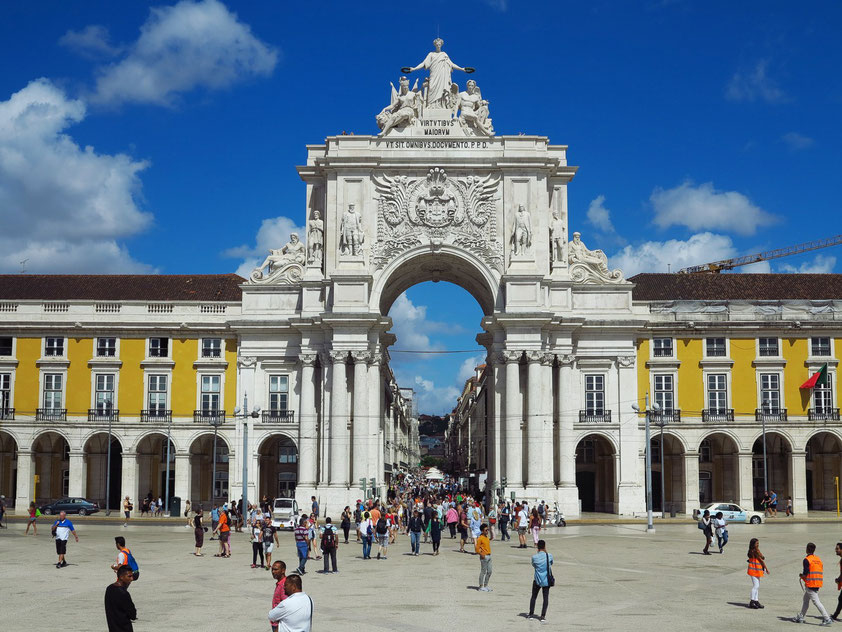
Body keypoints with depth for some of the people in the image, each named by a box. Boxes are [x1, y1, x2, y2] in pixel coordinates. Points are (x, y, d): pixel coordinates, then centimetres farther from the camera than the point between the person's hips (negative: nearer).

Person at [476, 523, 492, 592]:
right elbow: (477, 548, -16)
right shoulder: (480, 538, -14)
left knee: (489, 572, 12)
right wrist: (482, 555, -17)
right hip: (484, 557, -8)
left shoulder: (486, 537, 12)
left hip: (489, 556, 8)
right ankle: (481, 586, 7)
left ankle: (485, 585, 23)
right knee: (483, 572, -2)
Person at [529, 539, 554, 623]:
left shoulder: (534, 557, -10)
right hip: (546, 581, 0)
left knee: (534, 597, 16)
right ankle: (543, 616, 1)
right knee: (545, 598, 5)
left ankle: (531, 614, 21)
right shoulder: (549, 556, -9)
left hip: (537, 580, 0)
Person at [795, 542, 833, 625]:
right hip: (818, 583, 9)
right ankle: (800, 617, 27)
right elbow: (820, 571, 14)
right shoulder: (818, 559, 11)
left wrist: (801, 576, 6)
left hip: (810, 584, -9)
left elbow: (805, 574, -16)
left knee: (816, 601, -8)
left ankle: (827, 619, -14)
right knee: (806, 600, 19)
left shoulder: (807, 560, -13)